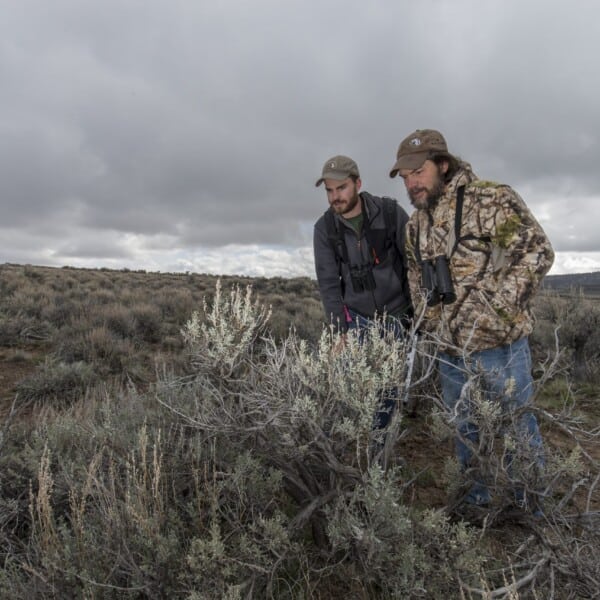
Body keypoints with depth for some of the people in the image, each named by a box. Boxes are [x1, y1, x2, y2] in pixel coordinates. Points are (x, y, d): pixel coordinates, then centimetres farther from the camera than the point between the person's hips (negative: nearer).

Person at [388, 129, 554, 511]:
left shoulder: (492, 199, -10)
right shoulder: (416, 224, 9)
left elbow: (537, 250, -15)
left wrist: (497, 307, -17)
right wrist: (433, 326, 11)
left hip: (499, 345, -5)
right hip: (449, 352, 6)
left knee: (517, 427, 11)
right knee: (466, 431, 19)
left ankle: (531, 505, 33)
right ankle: (478, 501, 38)